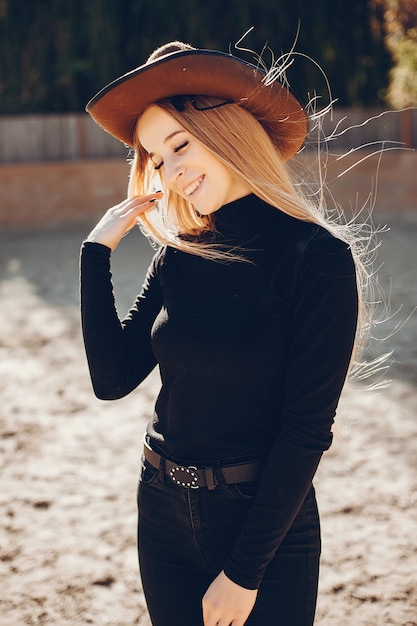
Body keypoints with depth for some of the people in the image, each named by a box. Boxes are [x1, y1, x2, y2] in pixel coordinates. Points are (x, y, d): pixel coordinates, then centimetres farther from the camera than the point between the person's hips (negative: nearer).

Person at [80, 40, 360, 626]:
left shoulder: (318, 257, -15)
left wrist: (244, 572, -16)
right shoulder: (179, 253, 2)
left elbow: (307, 428, -16)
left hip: (266, 524, -5)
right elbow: (113, 377, -2)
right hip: (164, 513, 5)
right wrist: (98, 251, -4)